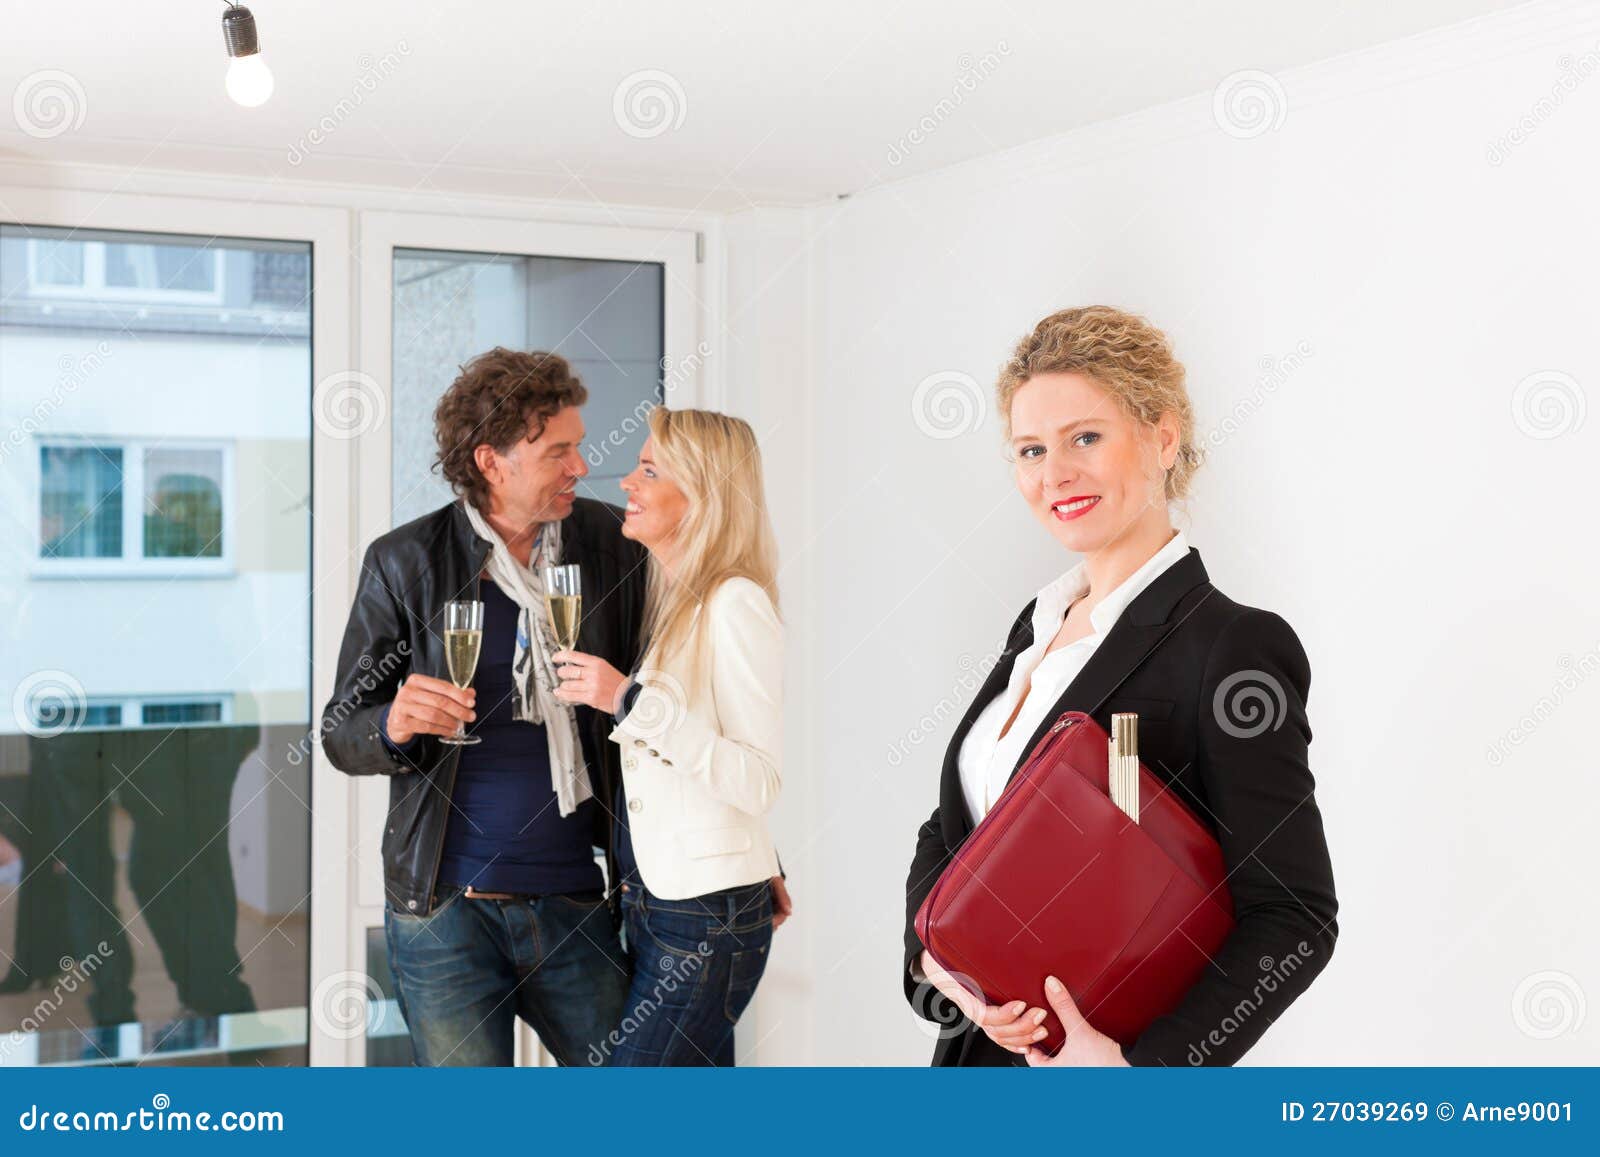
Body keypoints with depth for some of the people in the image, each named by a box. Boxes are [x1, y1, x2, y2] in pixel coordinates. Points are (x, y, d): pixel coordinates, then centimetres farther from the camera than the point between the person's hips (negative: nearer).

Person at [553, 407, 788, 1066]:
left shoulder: (735, 604, -14)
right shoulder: (668, 599, 12)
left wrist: (632, 701, -23)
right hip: (651, 900, 8)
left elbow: (759, 781, -20)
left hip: (706, 918, -8)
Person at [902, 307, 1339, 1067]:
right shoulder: (1038, 627, 7)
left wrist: (1140, 1063, -25)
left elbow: (1296, 919, -18)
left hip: (1109, 1049, -6)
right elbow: (948, 828, 11)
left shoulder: (1232, 645, -16)